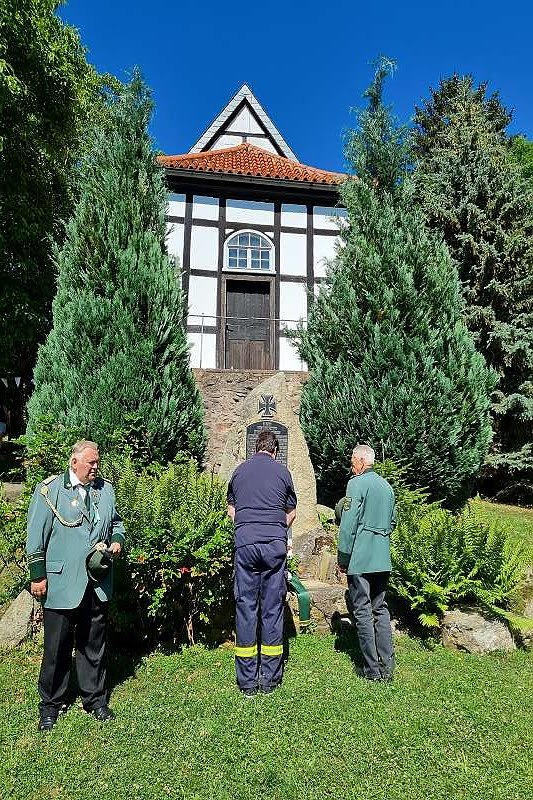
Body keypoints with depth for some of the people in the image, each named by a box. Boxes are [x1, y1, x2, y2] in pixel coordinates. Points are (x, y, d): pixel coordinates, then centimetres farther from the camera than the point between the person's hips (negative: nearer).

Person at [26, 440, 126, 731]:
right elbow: (36, 537, -6)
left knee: (94, 645, 16)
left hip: (97, 584, 4)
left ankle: (94, 698, 33)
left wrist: (117, 541, -1)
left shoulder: (105, 489, 7)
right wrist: (38, 576, -7)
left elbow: (116, 522, 19)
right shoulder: (49, 490, -6)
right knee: (56, 647, 9)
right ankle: (50, 704, 30)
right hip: (61, 584, -4)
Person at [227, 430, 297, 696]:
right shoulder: (282, 471, 5)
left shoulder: (239, 471, 10)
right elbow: (291, 513, 14)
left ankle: (248, 683, 12)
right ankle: (269, 679, 14)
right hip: (275, 545, -1)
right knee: (272, 609, 6)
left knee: (245, 608, 6)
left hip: (245, 544, 1)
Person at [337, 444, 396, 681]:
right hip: (383, 560, 7)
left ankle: (372, 670, 8)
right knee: (380, 609, 15)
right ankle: (387, 666, 18)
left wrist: (343, 559, -6)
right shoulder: (387, 486, 12)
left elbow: (348, 525, -13)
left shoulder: (357, 484, -11)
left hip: (360, 559, -7)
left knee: (363, 612, 2)